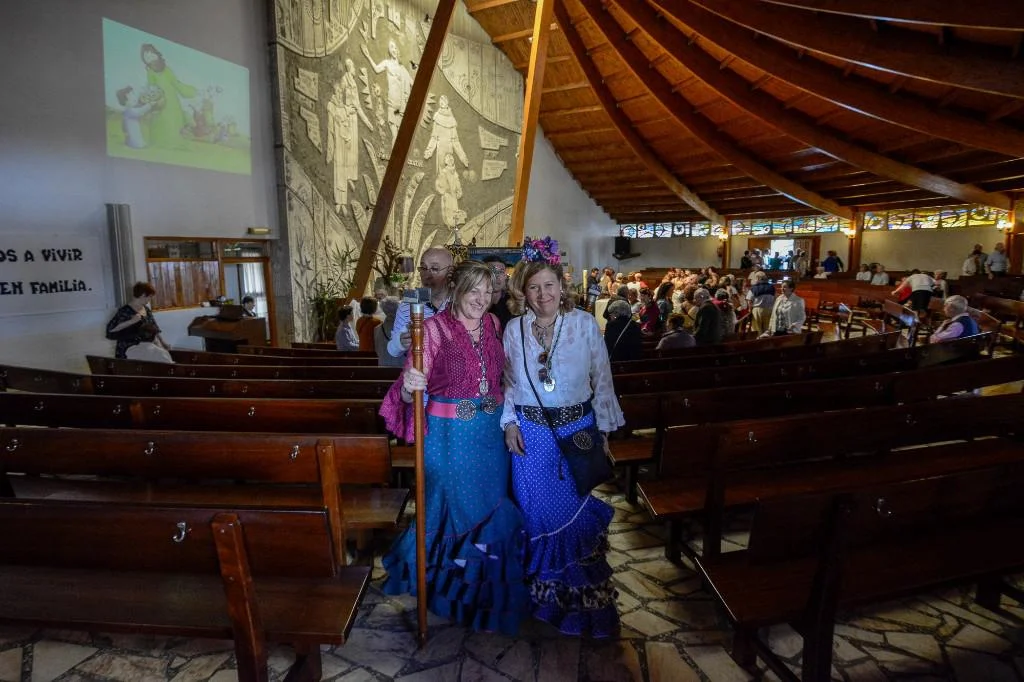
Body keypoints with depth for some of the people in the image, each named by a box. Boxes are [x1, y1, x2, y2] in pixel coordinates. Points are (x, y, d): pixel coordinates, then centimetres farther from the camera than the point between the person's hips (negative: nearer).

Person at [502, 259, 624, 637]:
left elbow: (602, 380, -2)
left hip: (577, 430, -1)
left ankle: (583, 593, 30)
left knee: (577, 508, 8)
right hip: (530, 432, 1)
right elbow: (508, 382, 7)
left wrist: (604, 430, -2)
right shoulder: (514, 330, -1)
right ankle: (544, 589, 34)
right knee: (537, 509, 10)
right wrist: (509, 422, -3)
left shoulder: (585, 324, -6)